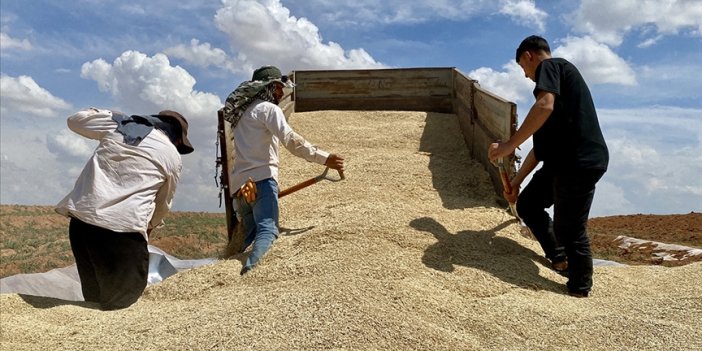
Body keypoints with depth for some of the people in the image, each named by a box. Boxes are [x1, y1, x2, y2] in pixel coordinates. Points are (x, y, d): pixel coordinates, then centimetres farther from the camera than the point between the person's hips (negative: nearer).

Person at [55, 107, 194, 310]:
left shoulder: (118, 124, 14)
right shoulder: (172, 157, 8)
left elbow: (75, 120, 29)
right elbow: (163, 205, 21)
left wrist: (101, 113, 46)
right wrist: (150, 225, 41)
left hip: (81, 219, 5)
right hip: (124, 229, -5)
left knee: (93, 297, 17)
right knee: (122, 304, 5)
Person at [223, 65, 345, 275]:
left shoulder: (242, 112, 26)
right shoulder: (269, 108, 0)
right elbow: (290, 140, -14)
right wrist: (324, 158, -18)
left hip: (240, 183, 9)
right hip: (261, 179, -8)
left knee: (251, 235, 10)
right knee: (267, 230, -21)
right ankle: (251, 268, -43)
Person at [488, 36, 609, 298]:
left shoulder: (549, 66, 0)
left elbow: (545, 106, -25)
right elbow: (541, 145, 29)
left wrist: (510, 145, -21)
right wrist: (517, 180, 32)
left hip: (579, 162, -10)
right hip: (562, 161, 10)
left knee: (569, 229, -1)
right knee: (527, 205, 17)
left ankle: (580, 290, 16)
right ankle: (560, 259, 27)